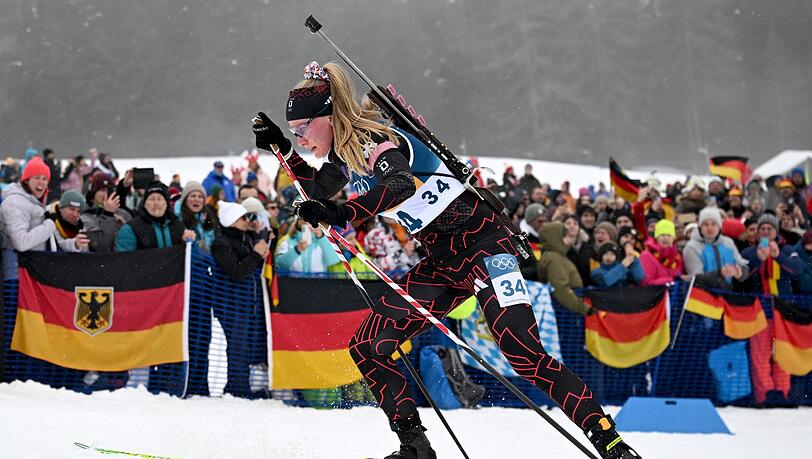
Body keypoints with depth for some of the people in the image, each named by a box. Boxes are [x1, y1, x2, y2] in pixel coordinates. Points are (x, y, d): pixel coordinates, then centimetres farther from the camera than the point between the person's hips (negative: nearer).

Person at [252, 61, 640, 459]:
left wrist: (343, 213, -52)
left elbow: (401, 185, -40)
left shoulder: (372, 139, -18)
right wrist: (281, 149, 16)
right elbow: (318, 191, 29)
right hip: (443, 262, 9)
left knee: (526, 357, -21)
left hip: (482, 241, -9)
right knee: (366, 347, 3)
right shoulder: (345, 150, 8)